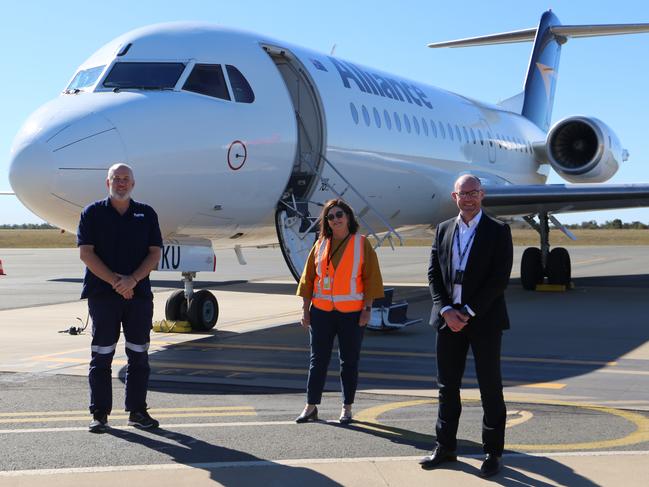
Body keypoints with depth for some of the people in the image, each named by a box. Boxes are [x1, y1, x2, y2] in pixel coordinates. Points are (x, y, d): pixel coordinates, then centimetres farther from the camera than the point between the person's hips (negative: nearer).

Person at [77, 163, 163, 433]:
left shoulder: (146, 214, 9)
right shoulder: (93, 213, 2)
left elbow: (155, 253, 4)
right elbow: (86, 253, -5)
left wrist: (132, 280, -12)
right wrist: (115, 282, -13)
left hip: (139, 293, 3)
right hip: (103, 294, -2)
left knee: (139, 355, 6)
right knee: (101, 355, 1)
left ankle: (137, 411, 14)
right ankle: (99, 414, 7)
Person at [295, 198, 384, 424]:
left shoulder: (362, 244, 0)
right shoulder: (320, 245, 8)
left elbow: (371, 278, -2)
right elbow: (308, 278, 9)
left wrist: (367, 308, -9)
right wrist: (305, 310, 4)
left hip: (351, 313, -2)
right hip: (321, 312, 2)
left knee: (349, 361, 5)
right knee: (318, 360, 5)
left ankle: (347, 409, 14)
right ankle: (311, 407, 13)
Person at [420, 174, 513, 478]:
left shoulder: (498, 231, -2)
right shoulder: (443, 230, 11)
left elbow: (500, 278, -10)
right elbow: (433, 273, 7)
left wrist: (468, 312, -14)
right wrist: (446, 310, -7)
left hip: (484, 319, -4)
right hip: (449, 318, 4)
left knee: (490, 387, 2)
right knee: (447, 385, 9)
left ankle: (493, 452, 10)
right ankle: (445, 447, 19)